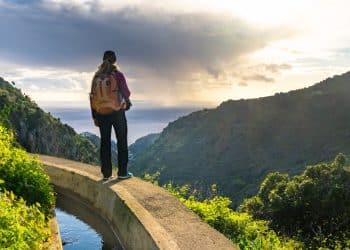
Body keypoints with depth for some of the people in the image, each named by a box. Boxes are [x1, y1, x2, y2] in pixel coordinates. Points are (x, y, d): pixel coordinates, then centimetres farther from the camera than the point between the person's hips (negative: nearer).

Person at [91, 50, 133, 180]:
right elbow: (126, 93, -12)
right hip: (117, 112, -4)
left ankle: (106, 173, 12)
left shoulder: (97, 76, 2)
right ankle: (122, 172, 9)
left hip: (102, 113, 4)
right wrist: (127, 101, 13)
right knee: (122, 141, 7)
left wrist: (94, 116, 9)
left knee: (105, 142, 9)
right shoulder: (118, 74, -10)